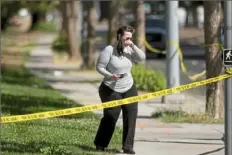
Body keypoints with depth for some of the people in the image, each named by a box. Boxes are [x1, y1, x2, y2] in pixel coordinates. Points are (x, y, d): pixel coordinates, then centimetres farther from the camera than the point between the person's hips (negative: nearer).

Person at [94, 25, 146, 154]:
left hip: (129, 88, 5)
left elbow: (142, 58, -9)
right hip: (111, 89, -5)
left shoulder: (129, 50, 1)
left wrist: (133, 46, -18)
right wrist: (110, 75, -27)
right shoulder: (109, 50, -15)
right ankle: (100, 144, 14)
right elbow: (99, 67, -13)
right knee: (111, 116, -6)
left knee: (131, 115, -5)